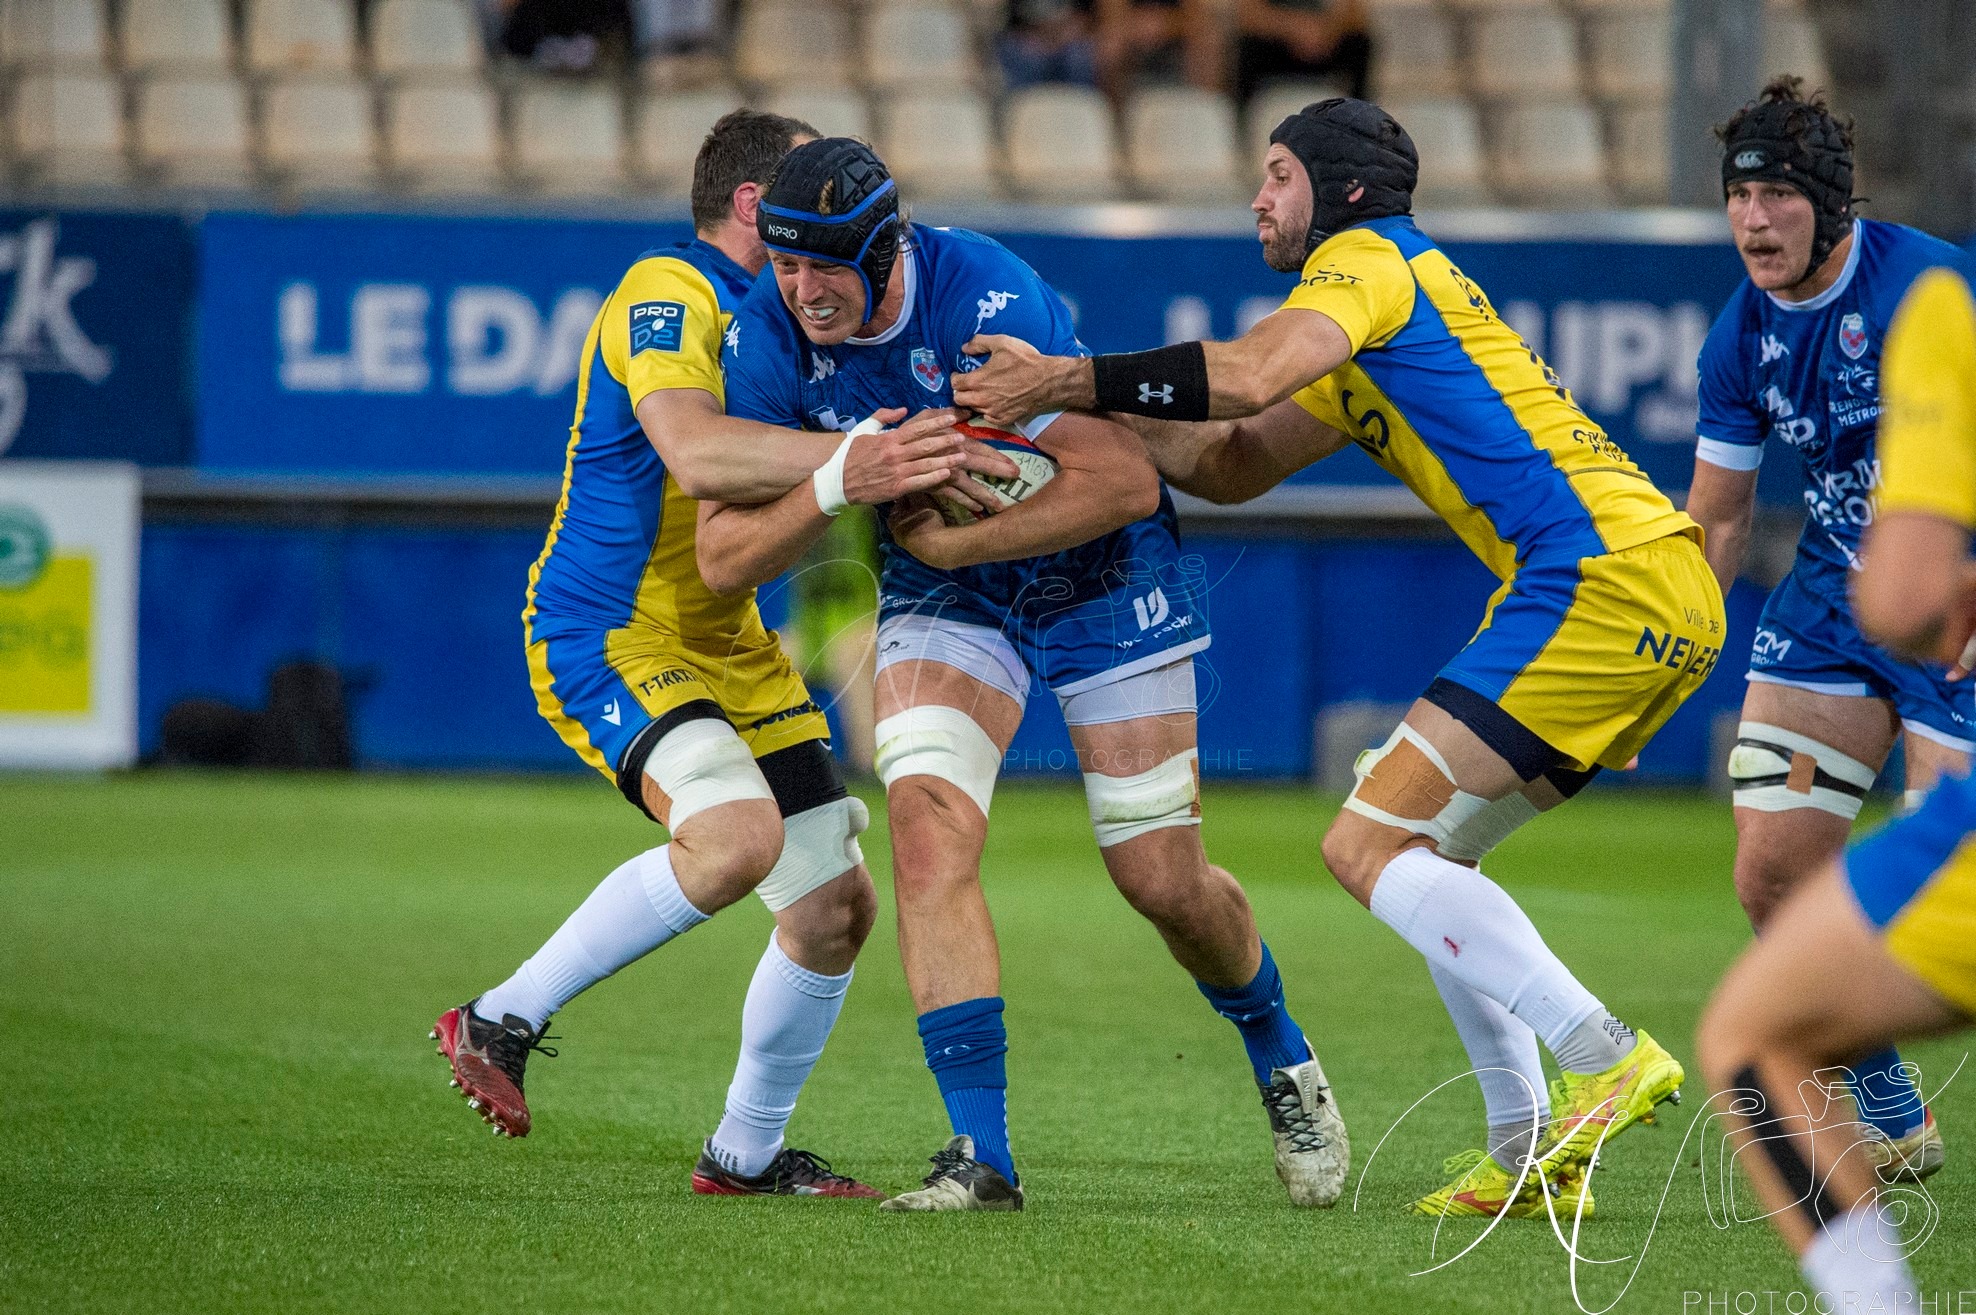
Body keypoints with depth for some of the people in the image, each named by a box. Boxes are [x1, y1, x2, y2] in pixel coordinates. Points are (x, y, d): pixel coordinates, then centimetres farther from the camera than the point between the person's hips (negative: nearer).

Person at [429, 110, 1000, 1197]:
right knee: (738, 835, -32)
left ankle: (747, 1151, 22)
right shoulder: (667, 297, -16)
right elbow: (695, 454, -35)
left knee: (838, 902, 4)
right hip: (608, 635, -9)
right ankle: (500, 1023, -18)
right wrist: (844, 466, -48)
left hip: (728, 648, 10)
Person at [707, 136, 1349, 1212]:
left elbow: (1125, 481, -32)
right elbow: (724, 559, -15)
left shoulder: (984, 303, -32)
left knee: (1161, 880, 0)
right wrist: (834, 485, -32)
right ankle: (982, 1154, -19)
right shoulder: (768, 338, -17)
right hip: (944, 592, 4)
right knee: (928, 831, -20)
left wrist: (956, 541, -28)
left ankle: (1278, 1056, 32)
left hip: (1102, 574, -3)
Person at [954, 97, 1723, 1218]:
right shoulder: (1400, 288, 30)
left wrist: (1068, 381, -13)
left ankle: (1608, 1060, -20)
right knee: (1424, 851, 16)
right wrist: (1089, 408, 17)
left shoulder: (1367, 259, 0)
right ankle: (1529, 1151, 9)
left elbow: (1251, 374, -19)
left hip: (1606, 575, -10)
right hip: (1665, 593, 10)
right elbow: (1238, 462, 28)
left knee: (1374, 847, -11)